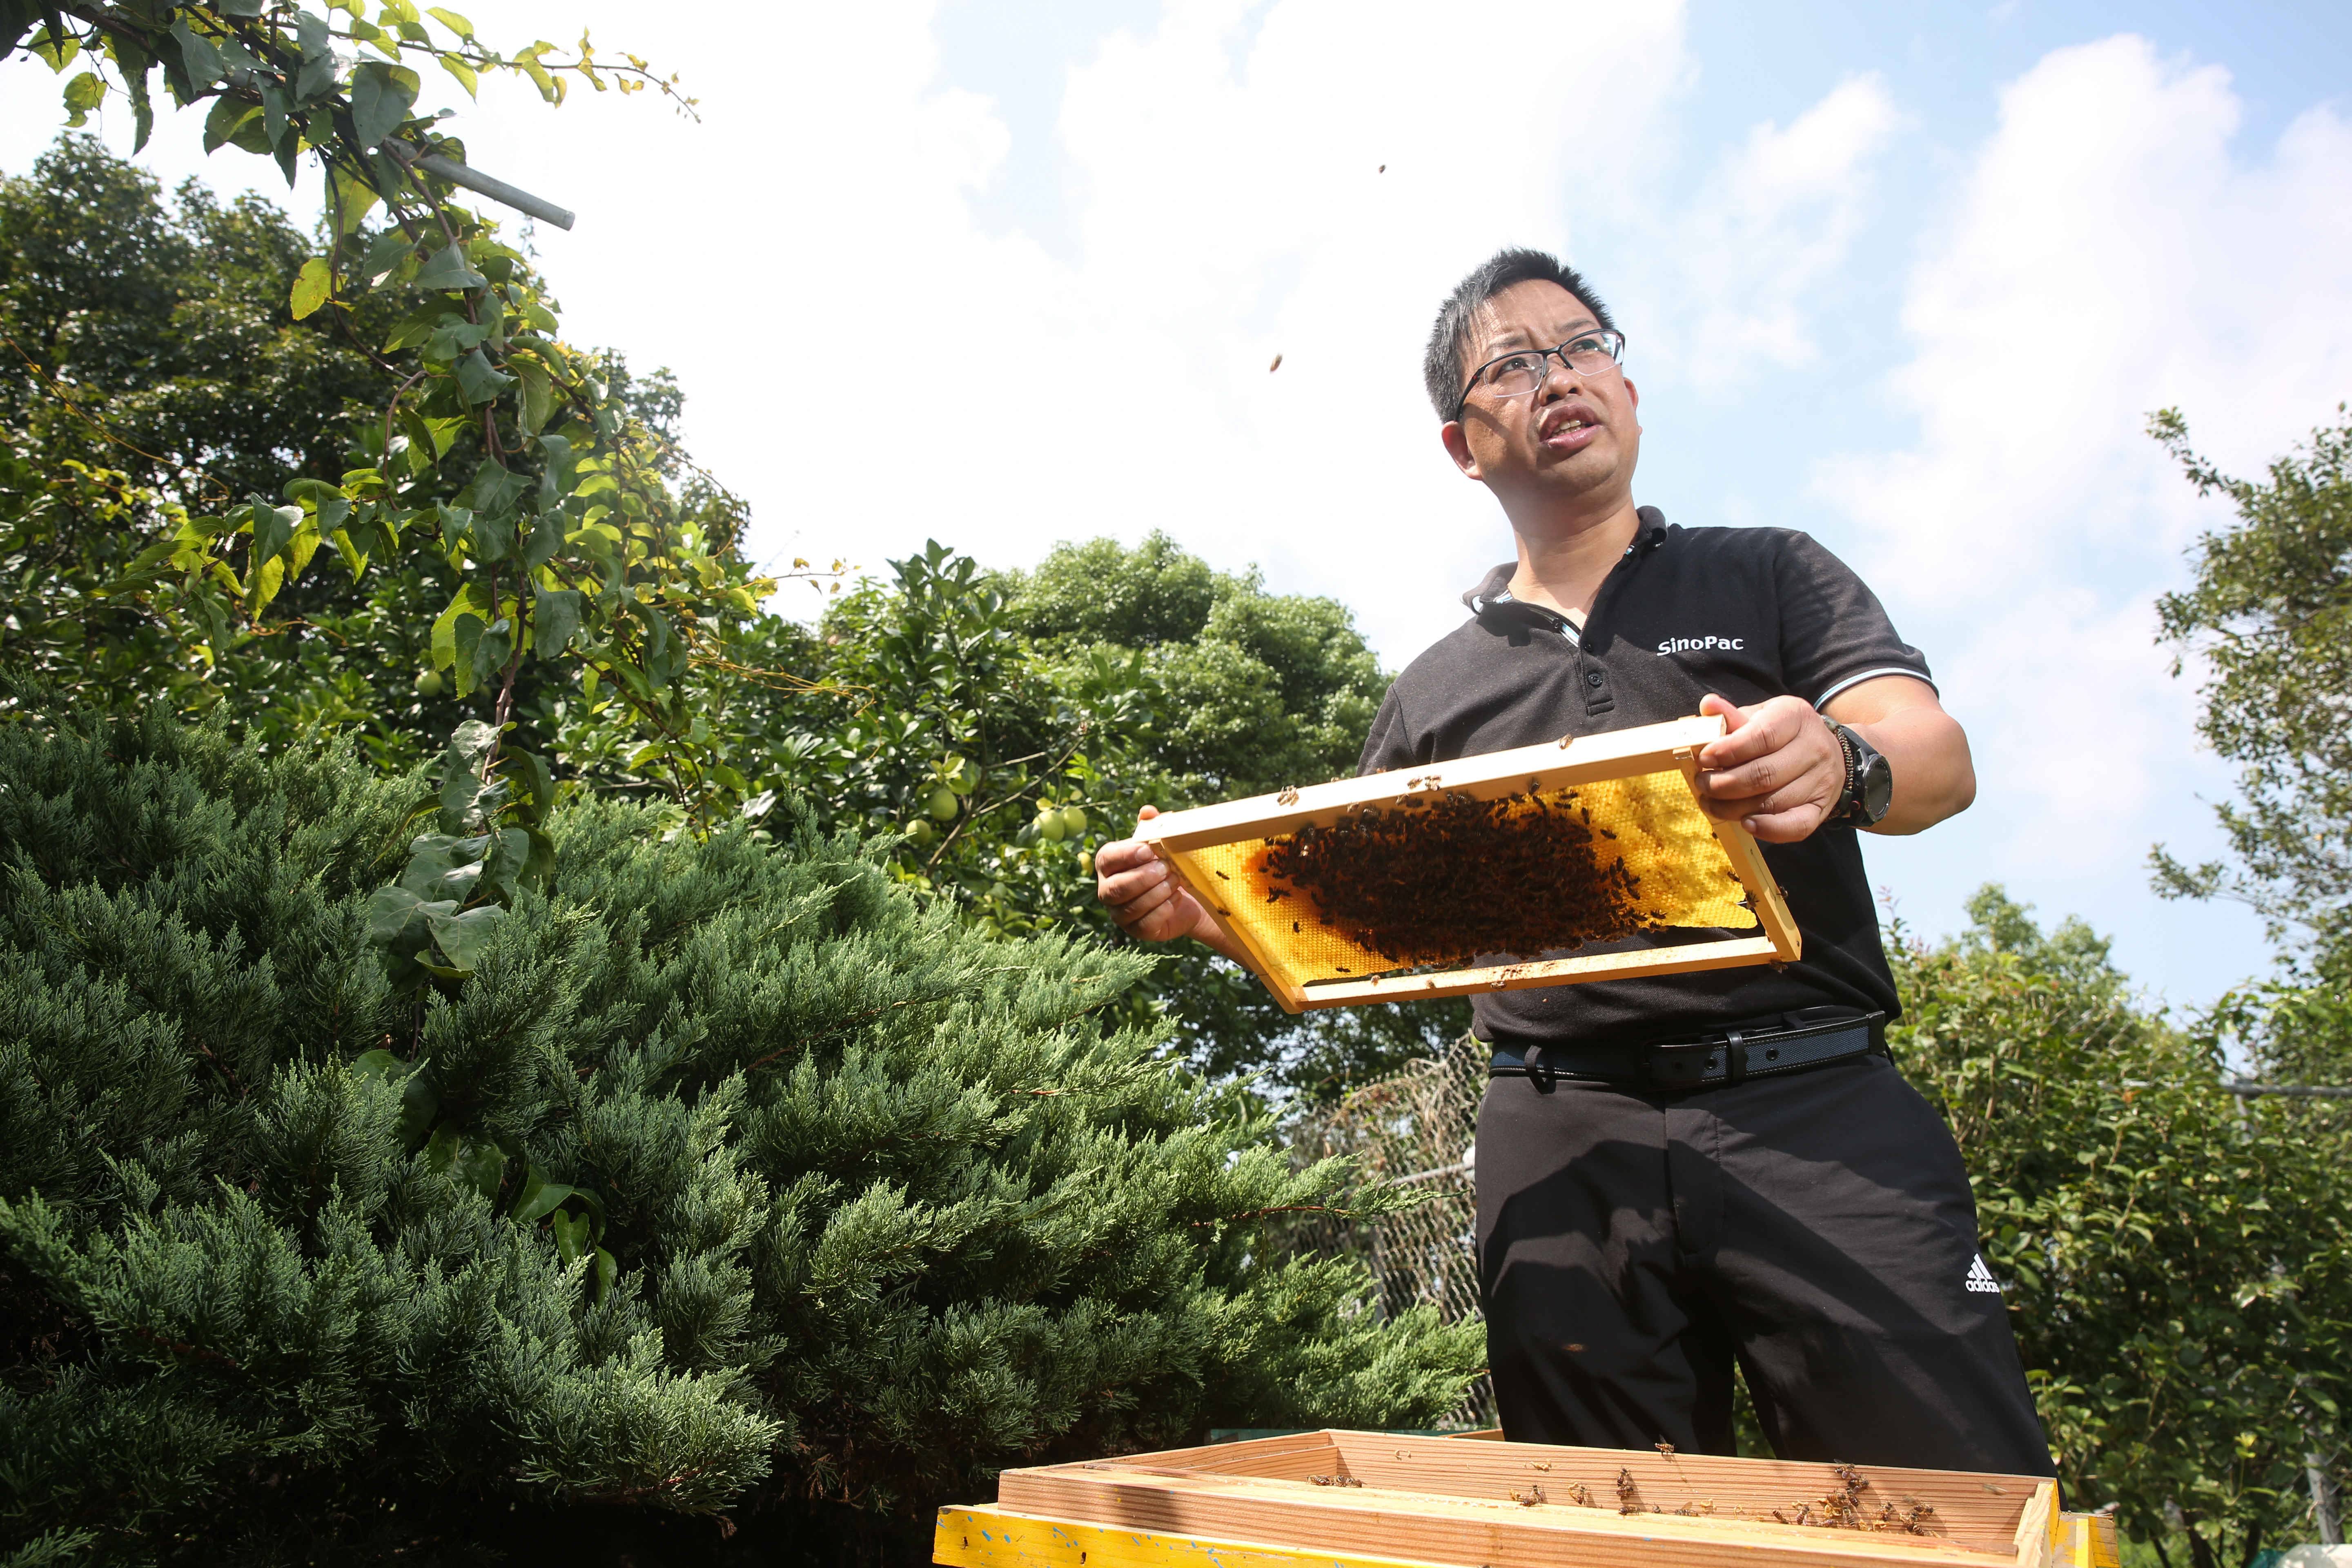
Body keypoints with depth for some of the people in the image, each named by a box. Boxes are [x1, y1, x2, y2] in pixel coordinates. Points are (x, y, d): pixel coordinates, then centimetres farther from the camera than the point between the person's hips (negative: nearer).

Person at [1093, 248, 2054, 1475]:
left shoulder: (1767, 576, 13)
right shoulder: (1433, 694, 18)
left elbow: (1940, 759, -1)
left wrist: (1841, 765, -26)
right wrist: (1198, 904, -2)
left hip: (1812, 1109, -1)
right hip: (1562, 1151, 2)